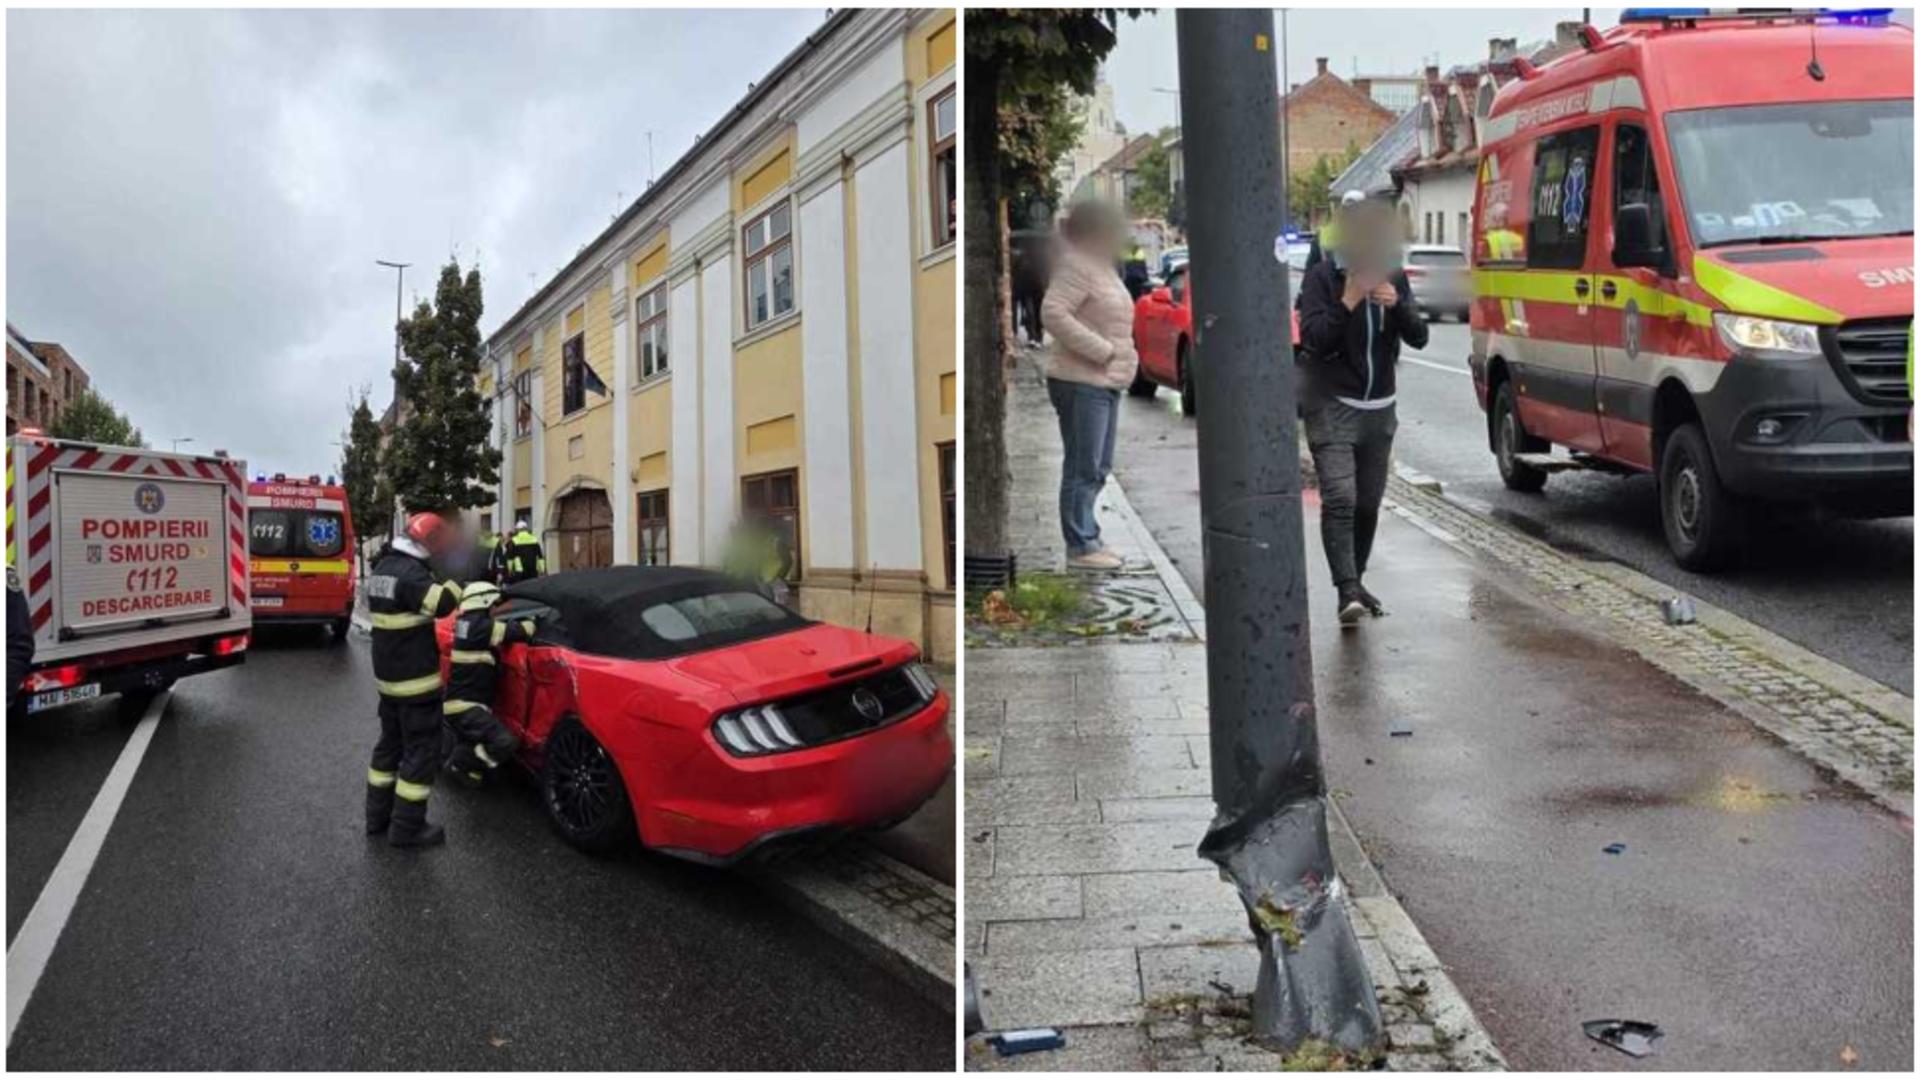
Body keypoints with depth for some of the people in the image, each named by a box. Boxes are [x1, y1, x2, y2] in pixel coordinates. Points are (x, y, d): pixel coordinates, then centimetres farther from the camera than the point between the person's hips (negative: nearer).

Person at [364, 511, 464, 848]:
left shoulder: (383, 567, 10)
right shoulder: (411, 572, -21)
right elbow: (441, 603, -32)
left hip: (388, 674, 10)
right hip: (416, 679, -10)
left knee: (390, 743, 20)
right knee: (421, 750, -2)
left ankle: (378, 816, 28)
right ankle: (406, 828, 2)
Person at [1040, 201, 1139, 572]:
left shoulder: (1100, 267, 18)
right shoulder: (1077, 266, -13)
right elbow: (1052, 312, -24)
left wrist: (1123, 353, 10)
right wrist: (1102, 350, -21)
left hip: (1106, 382, 10)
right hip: (1082, 383, -10)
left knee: (1098, 469, 14)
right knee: (1083, 469, -6)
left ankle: (1087, 540, 22)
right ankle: (1080, 547, -1)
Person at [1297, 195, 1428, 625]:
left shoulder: (1394, 276, 8)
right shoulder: (1323, 276, -6)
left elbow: (1418, 338, 2)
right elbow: (1312, 339, -13)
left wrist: (1396, 304, -15)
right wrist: (1348, 301, -22)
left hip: (1379, 408, 5)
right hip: (1331, 406, -5)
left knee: (1368, 503, 8)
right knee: (1339, 498, -17)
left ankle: (1356, 582, 23)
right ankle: (1348, 592, -20)